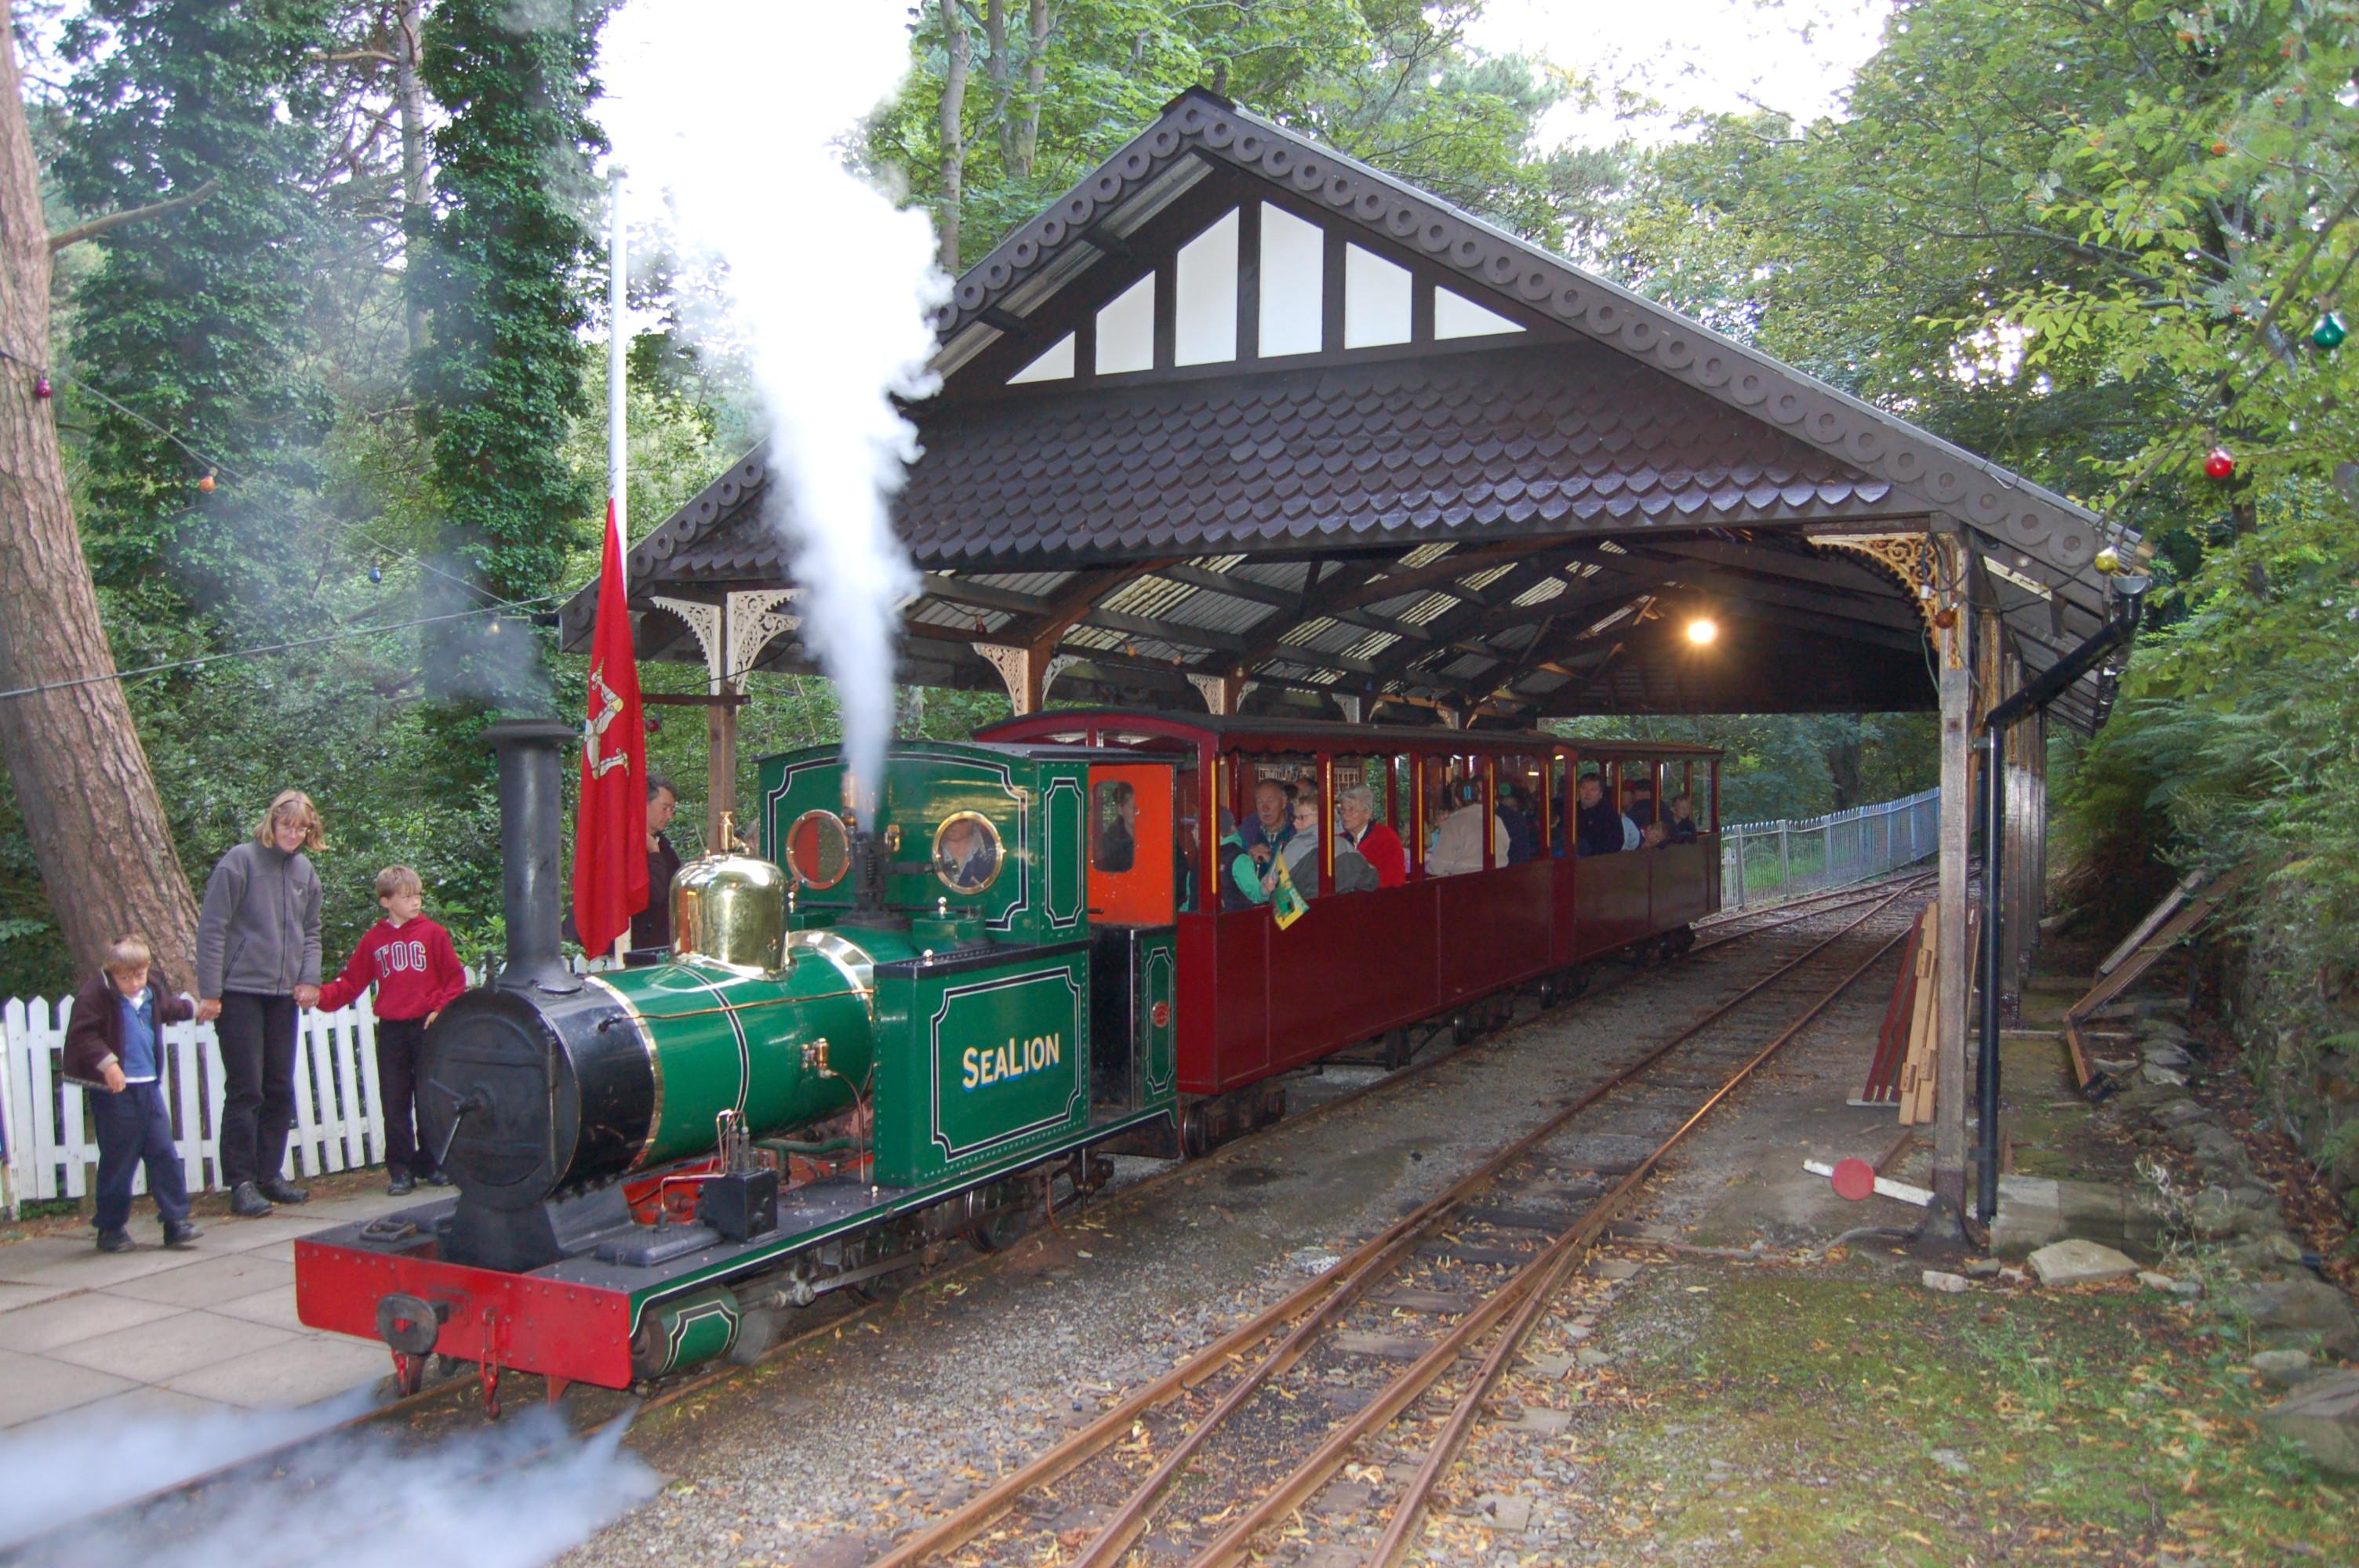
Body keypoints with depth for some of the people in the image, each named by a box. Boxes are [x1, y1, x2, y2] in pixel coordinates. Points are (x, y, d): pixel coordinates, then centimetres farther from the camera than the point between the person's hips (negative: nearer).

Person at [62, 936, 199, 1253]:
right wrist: (107, 1062, -27)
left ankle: (176, 1220, 8)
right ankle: (111, 1228, 15)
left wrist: (192, 1009, 44)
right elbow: (83, 1034, -19)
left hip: (149, 1086, 6)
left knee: (164, 1154, 4)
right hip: (114, 1090, -6)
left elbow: (167, 1008, 33)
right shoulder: (95, 996, -11)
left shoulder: (150, 994, 11)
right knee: (118, 1161, 1)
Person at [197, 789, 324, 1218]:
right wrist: (210, 992, -13)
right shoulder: (239, 861, -9)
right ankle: (241, 1183, 1)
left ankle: (270, 1175, 20)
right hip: (239, 993, -6)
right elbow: (211, 929, -10)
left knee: (280, 1090, 10)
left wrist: (309, 978, 1)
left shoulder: (305, 872, 10)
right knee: (246, 1090, -6)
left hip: (284, 996, 6)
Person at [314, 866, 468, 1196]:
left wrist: (441, 1009, -10)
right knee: (394, 1104, 3)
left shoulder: (433, 933, 0)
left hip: (427, 1027, -2)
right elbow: (352, 982, 6)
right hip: (391, 1030, 2)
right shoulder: (373, 939, 7)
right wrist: (321, 996, -7)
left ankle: (433, 1165, 16)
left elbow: (455, 979, 0)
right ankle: (401, 1171, 10)